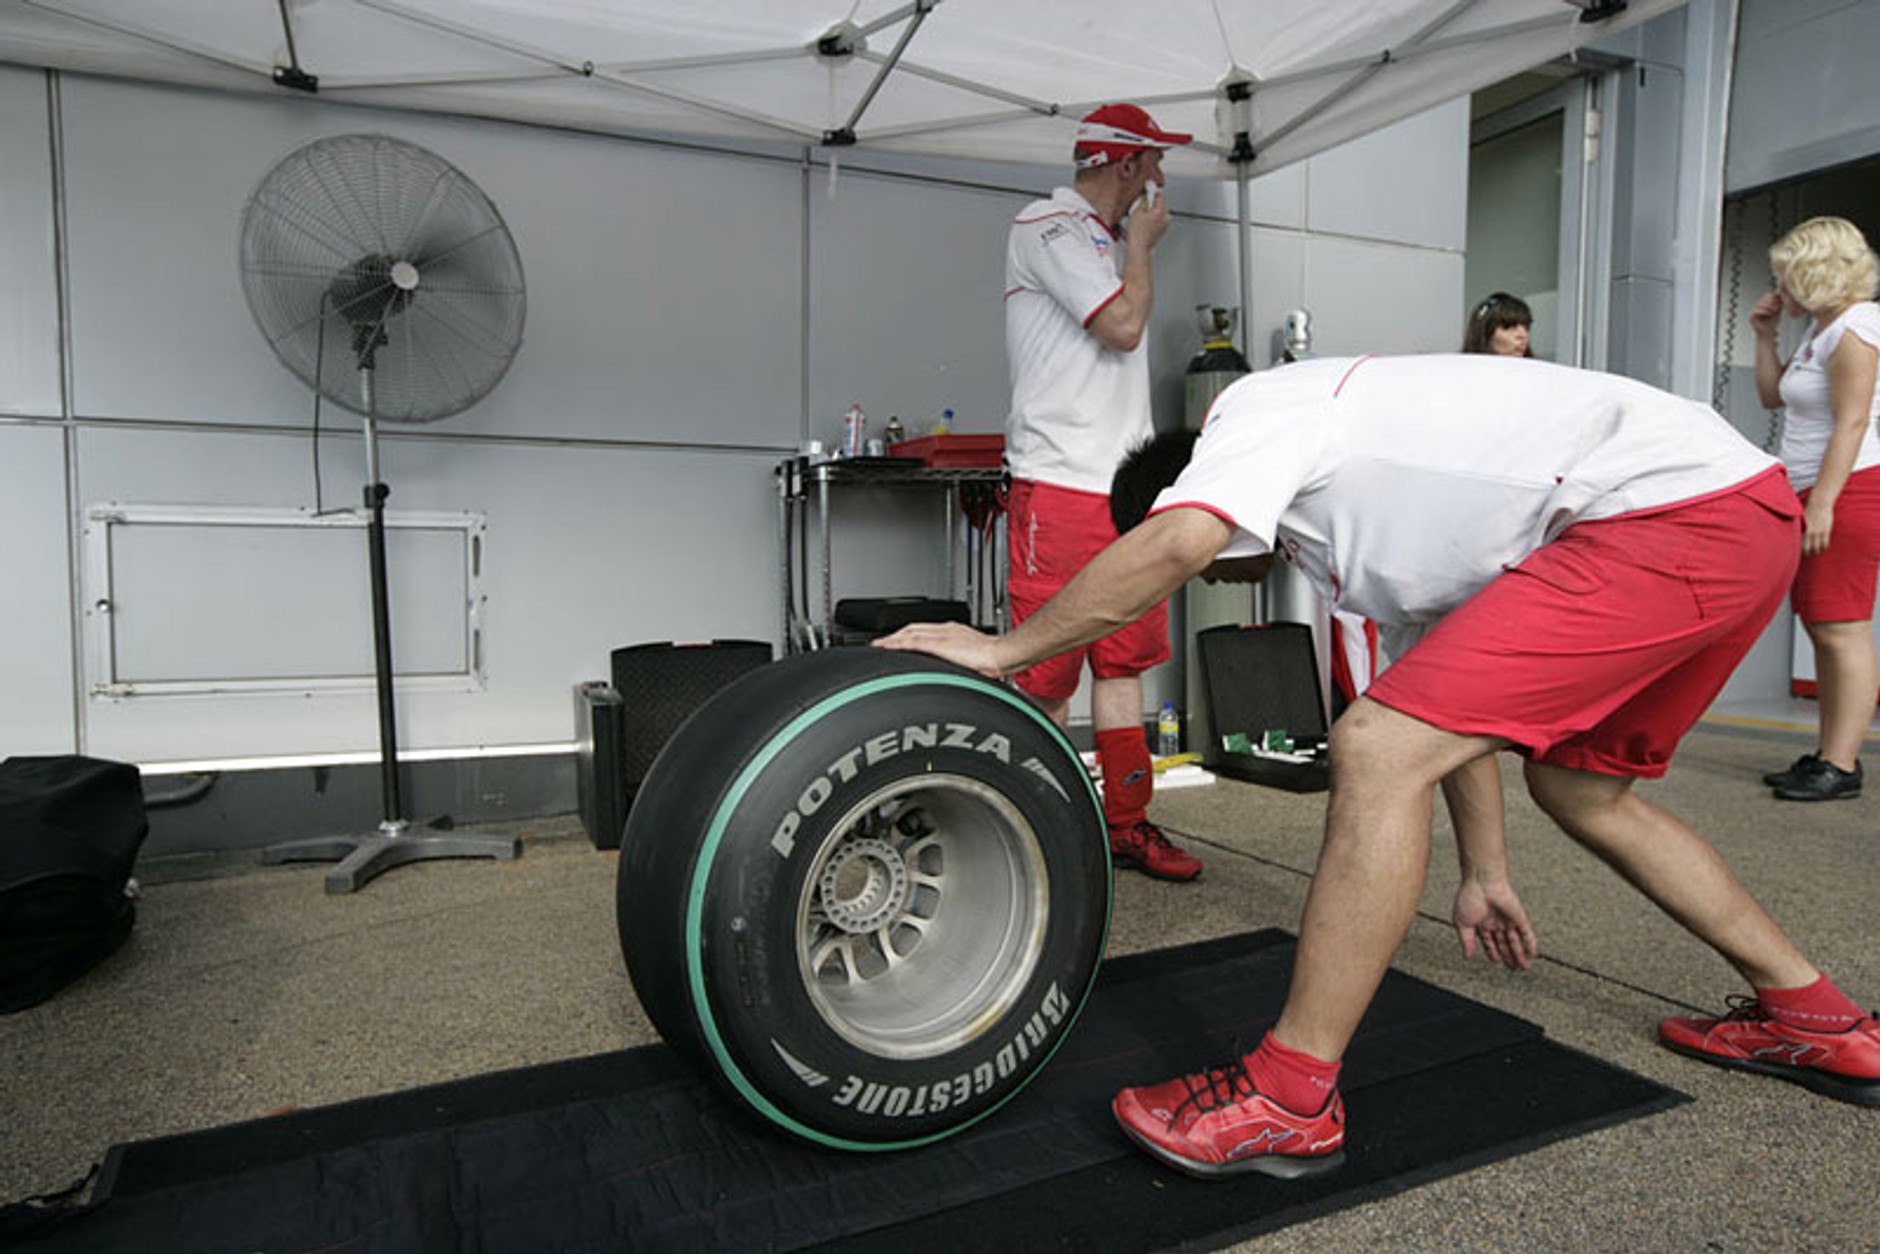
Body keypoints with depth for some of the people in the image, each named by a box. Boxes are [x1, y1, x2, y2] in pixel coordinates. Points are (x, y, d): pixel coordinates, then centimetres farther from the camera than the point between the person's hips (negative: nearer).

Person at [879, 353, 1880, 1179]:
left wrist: (1000, 648, -10)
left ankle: (1290, 1100, -6)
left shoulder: (1259, 407, 0)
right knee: (1577, 785, 25)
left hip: (1673, 515, -11)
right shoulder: (1352, 511, 25)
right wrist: (1482, 865, 35)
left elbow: (1171, 544, -22)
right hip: (1749, 511, 11)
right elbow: (1460, 682, 29)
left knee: (1379, 750, -15)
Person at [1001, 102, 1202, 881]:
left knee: (1122, 663, 9)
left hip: (1125, 482, 9)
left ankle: (1127, 824, 16)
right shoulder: (1047, 226, -3)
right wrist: (1141, 245, 2)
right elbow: (1122, 325, -12)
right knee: (1047, 675, -4)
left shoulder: (1103, 240, 24)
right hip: (1061, 482, -9)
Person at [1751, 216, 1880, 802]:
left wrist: (1822, 503, -22)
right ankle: (1827, 754, 15)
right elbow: (1773, 395, 26)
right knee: (1823, 629, 10)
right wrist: (1765, 335, 16)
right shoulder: (1820, 328, 17)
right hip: (1815, 491, 10)